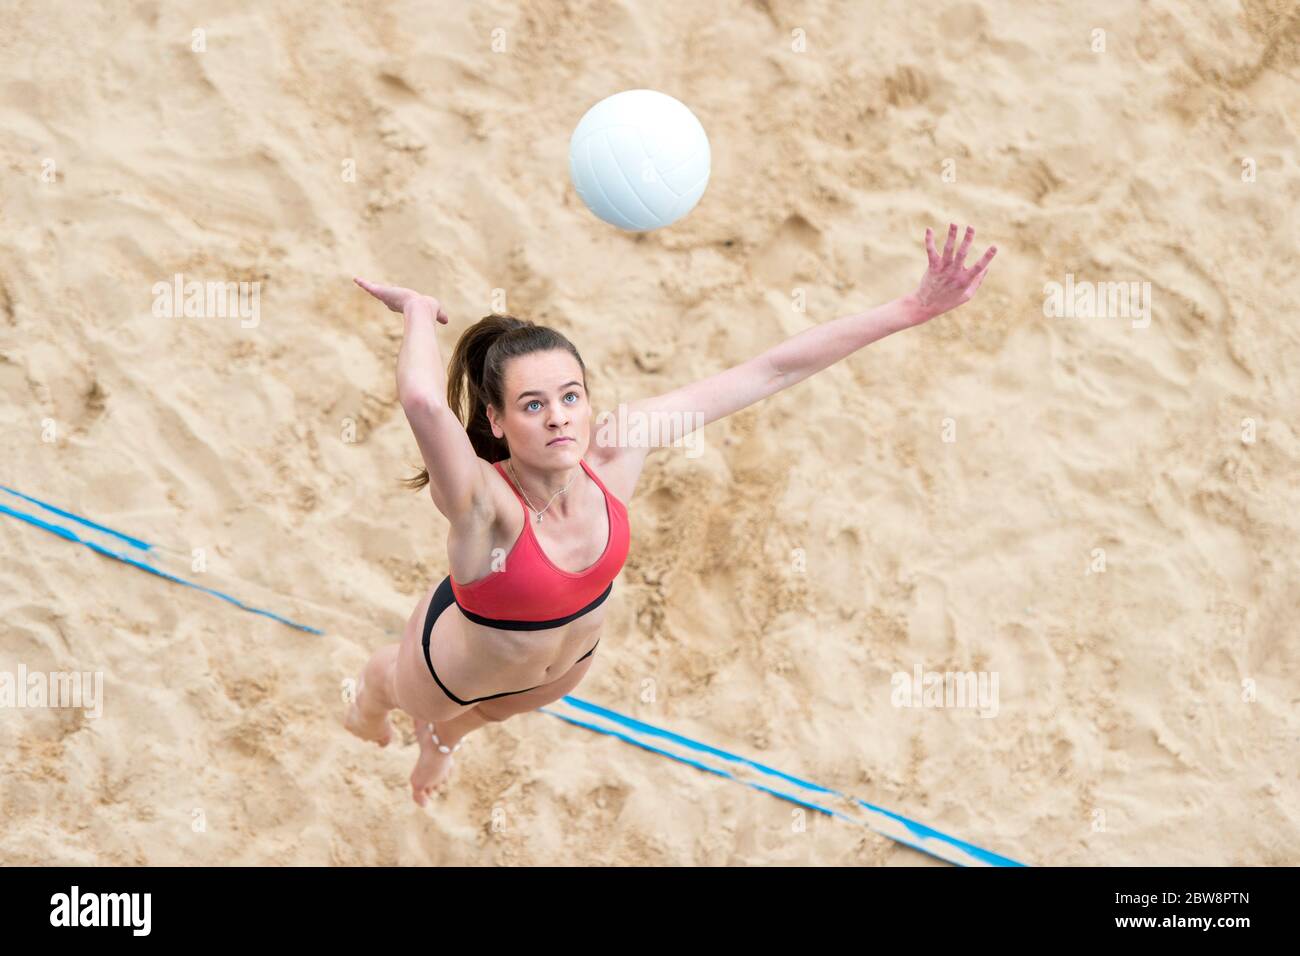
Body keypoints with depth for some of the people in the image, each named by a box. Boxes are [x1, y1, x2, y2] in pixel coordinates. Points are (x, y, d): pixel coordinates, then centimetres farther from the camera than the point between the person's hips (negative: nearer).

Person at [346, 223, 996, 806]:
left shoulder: (618, 447, -34)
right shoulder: (484, 505, -48)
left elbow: (771, 372, -36)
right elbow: (423, 401, -72)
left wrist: (911, 310, -41)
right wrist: (420, 311, -53)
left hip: (567, 660, 4)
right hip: (456, 670, -4)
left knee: (487, 712, 40)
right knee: (400, 689, 34)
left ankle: (441, 735, 75)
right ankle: (373, 693, 70)